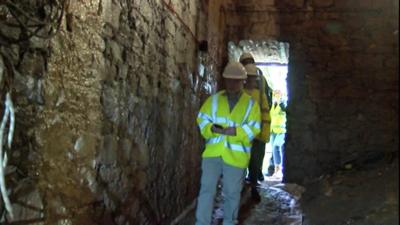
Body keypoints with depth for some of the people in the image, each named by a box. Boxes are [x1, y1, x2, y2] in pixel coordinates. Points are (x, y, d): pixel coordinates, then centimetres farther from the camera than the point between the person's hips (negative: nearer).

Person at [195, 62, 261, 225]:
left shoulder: (250, 103, 1)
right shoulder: (214, 99, 8)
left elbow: (253, 128, -7)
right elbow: (202, 118, 4)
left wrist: (234, 131, -22)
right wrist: (212, 128, -17)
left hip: (235, 155, -1)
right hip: (213, 152, 1)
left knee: (232, 192, 10)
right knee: (207, 188, -1)